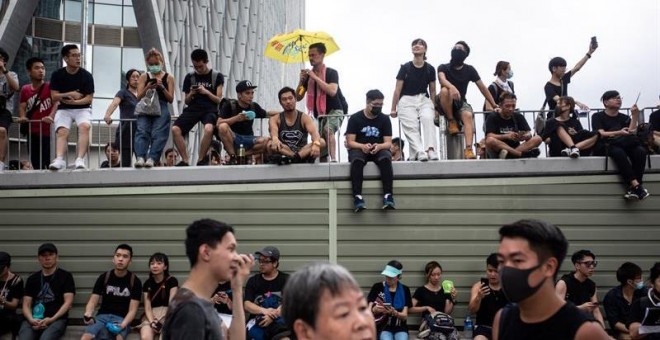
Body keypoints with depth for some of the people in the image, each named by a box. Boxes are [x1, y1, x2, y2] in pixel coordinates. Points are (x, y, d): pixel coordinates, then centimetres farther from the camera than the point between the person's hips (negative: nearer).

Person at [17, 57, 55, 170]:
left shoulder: (50, 87, 0)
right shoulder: (25, 89, 13)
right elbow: (22, 106, 12)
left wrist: (51, 116, -27)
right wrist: (22, 117, -10)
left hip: (47, 131, -5)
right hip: (32, 132, 5)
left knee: (46, 163, -9)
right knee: (35, 163, 8)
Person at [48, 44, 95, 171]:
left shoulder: (86, 75, -3)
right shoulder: (57, 75, 1)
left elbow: (89, 99, -5)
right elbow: (54, 96, -1)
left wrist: (74, 101, -20)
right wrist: (70, 94, -15)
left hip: (82, 108, -1)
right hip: (64, 109, 1)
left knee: (85, 126, -32)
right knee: (62, 132, -25)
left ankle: (80, 160, -42)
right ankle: (59, 160, -45)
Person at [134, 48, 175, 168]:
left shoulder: (168, 77, 12)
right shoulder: (144, 76, 15)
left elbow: (171, 99, 7)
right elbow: (139, 97, 9)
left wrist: (162, 87, -9)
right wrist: (147, 88, -10)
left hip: (161, 108, -1)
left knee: (158, 134, -20)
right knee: (142, 131, -20)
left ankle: (152, 158, -31)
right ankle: (140, 157, -33)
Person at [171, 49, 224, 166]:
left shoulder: (217, 76, 5)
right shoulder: (189, 77, 12)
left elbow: (219, 100, 3)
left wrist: (206, 92, -13)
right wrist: (191, 94, -5)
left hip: (210, 109, -3)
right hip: (193, 108, 3)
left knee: (209, 129, -37)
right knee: (175, 129, -24)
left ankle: (201, 160, -18)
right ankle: (185, 160, -14)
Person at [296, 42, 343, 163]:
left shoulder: (331, 73, -6)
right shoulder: (308, 75, 7)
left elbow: (332, 91, -25)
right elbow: (298, 97, 8)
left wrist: (315, 77, -19)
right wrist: (301, 81, -8)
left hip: (334, 111, -6)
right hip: (319, 114, 6)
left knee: (328, 129, -33)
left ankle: (333, 159, -38)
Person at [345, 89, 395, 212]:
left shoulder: (385, 119, 4)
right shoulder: (355, 118, -1)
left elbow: (388, 143, -1)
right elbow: (350, 142, -5)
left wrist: (379, 146, -24)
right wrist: (362, 146, -25)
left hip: (379, 149, 1)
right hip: (358, 149, -1)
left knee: (386, 158, -33)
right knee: (356, 160, -36)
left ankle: (388, 195, -41)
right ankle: (357, 197, -46)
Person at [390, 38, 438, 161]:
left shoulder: (430, 69, 4)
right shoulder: (405, 68, 0)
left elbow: (432, 91, 15)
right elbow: (397, 90, 4)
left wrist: (433, 108, 16)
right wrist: (393, 109, 6)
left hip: (424, 99, 1)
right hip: (407, 100, -1)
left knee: (428, 118, -30)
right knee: (411, 126, -24)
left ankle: (431, 150, -40)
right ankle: (420, 152, -39)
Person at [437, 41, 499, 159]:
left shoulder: (469, 70, 5)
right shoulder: (443, 67, -1)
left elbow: (482, 88, 7)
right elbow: (442, 79, -24)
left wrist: (494, 105, 3)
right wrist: (452, 87, -47)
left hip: (461, 102, 2)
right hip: (445, 105, -1)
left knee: (468, 116, -32)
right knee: (445, 90, -35)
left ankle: (469, 149, -46)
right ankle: (451, 121, -16)